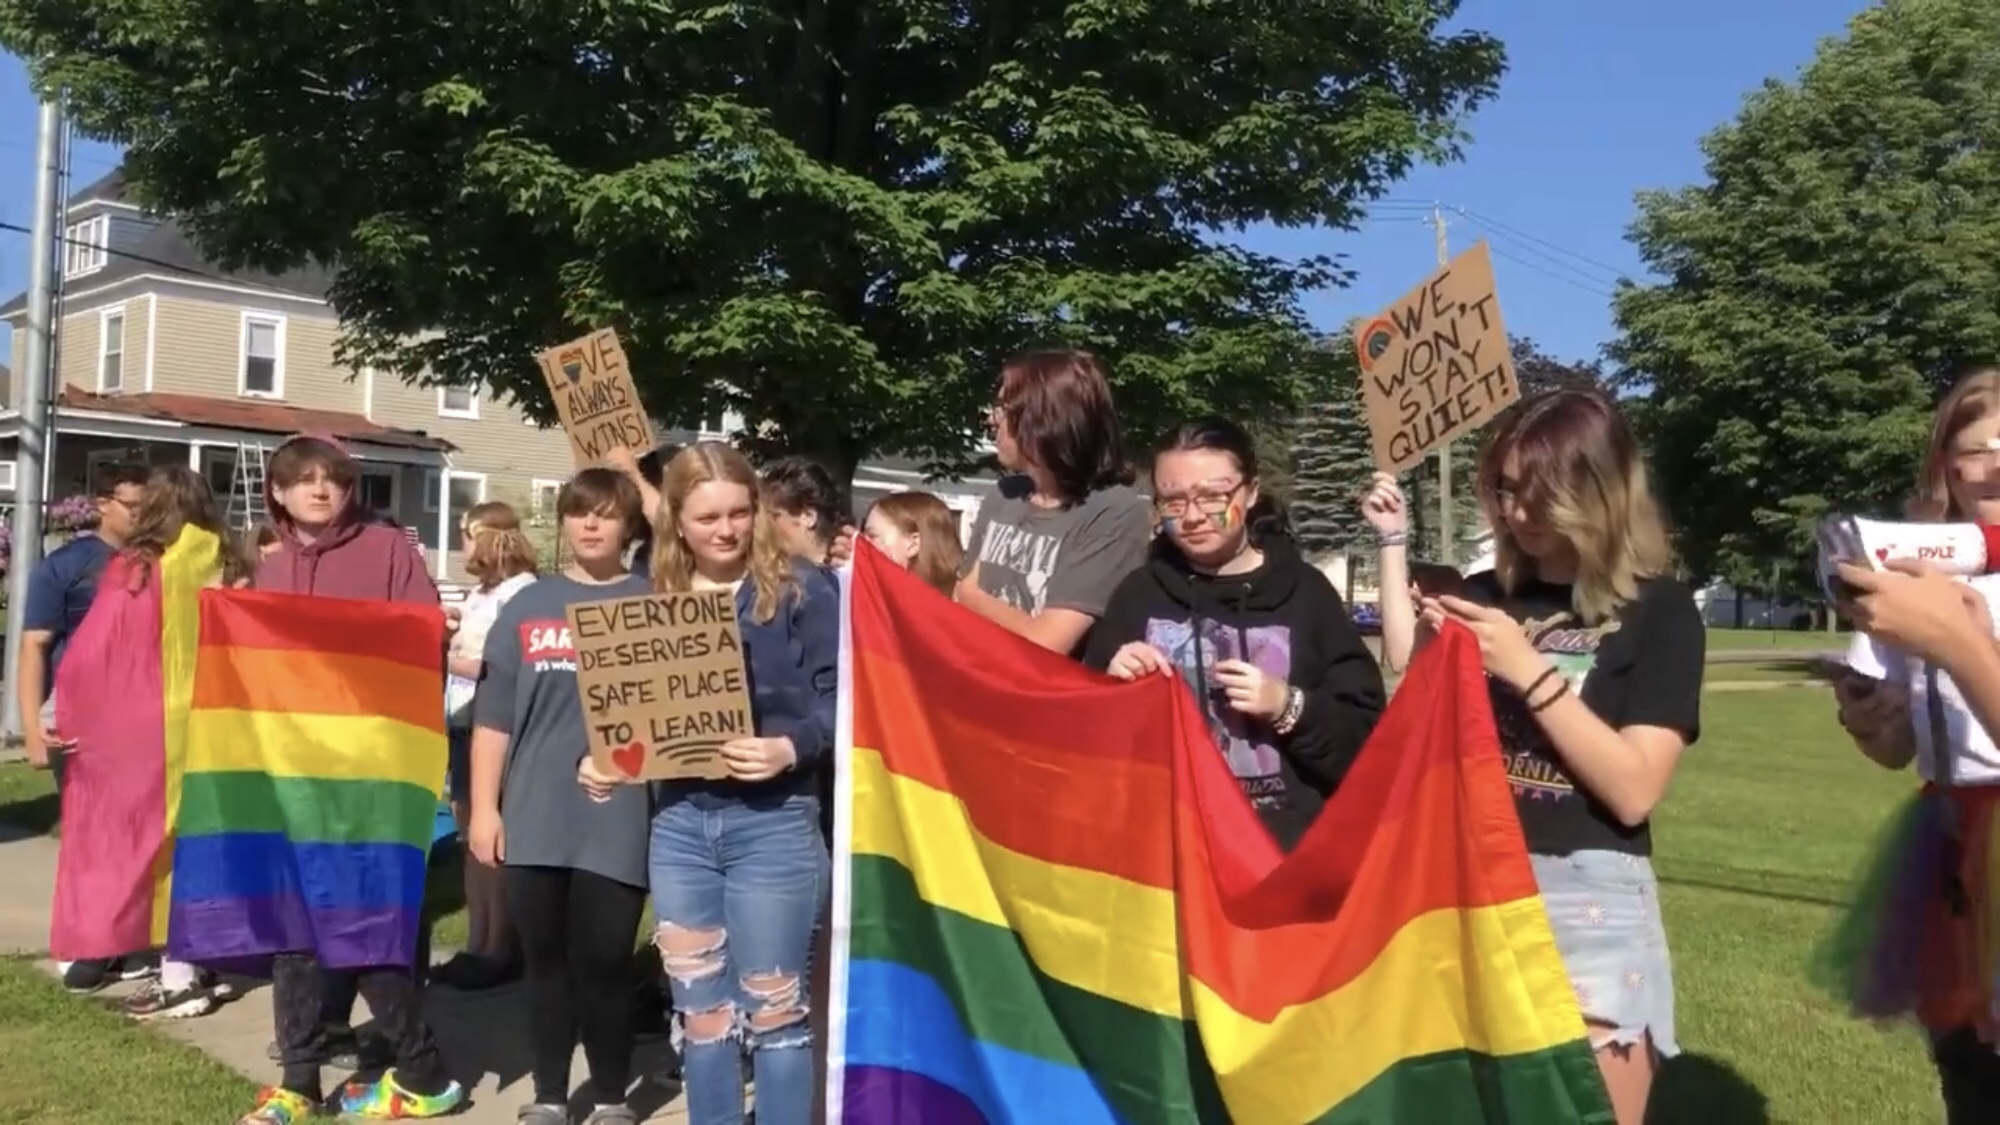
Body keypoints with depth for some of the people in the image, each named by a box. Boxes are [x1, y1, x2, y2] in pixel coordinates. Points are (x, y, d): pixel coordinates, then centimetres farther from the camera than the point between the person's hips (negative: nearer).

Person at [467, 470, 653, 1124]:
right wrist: (483, 807, 3)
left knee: (604, 961, 2)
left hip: (618, 818, -2)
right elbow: (493, 715, 8)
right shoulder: (528, 606, 9)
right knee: (545, 960, 11)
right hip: (535, 818, 2)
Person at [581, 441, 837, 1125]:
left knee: (771, 1009, 5)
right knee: (701, 1012, 13)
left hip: (772, 822, -4)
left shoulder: (800, 590, -4)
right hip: (679, 823, 4)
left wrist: (791, 748, -23)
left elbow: (840, 699, -7)